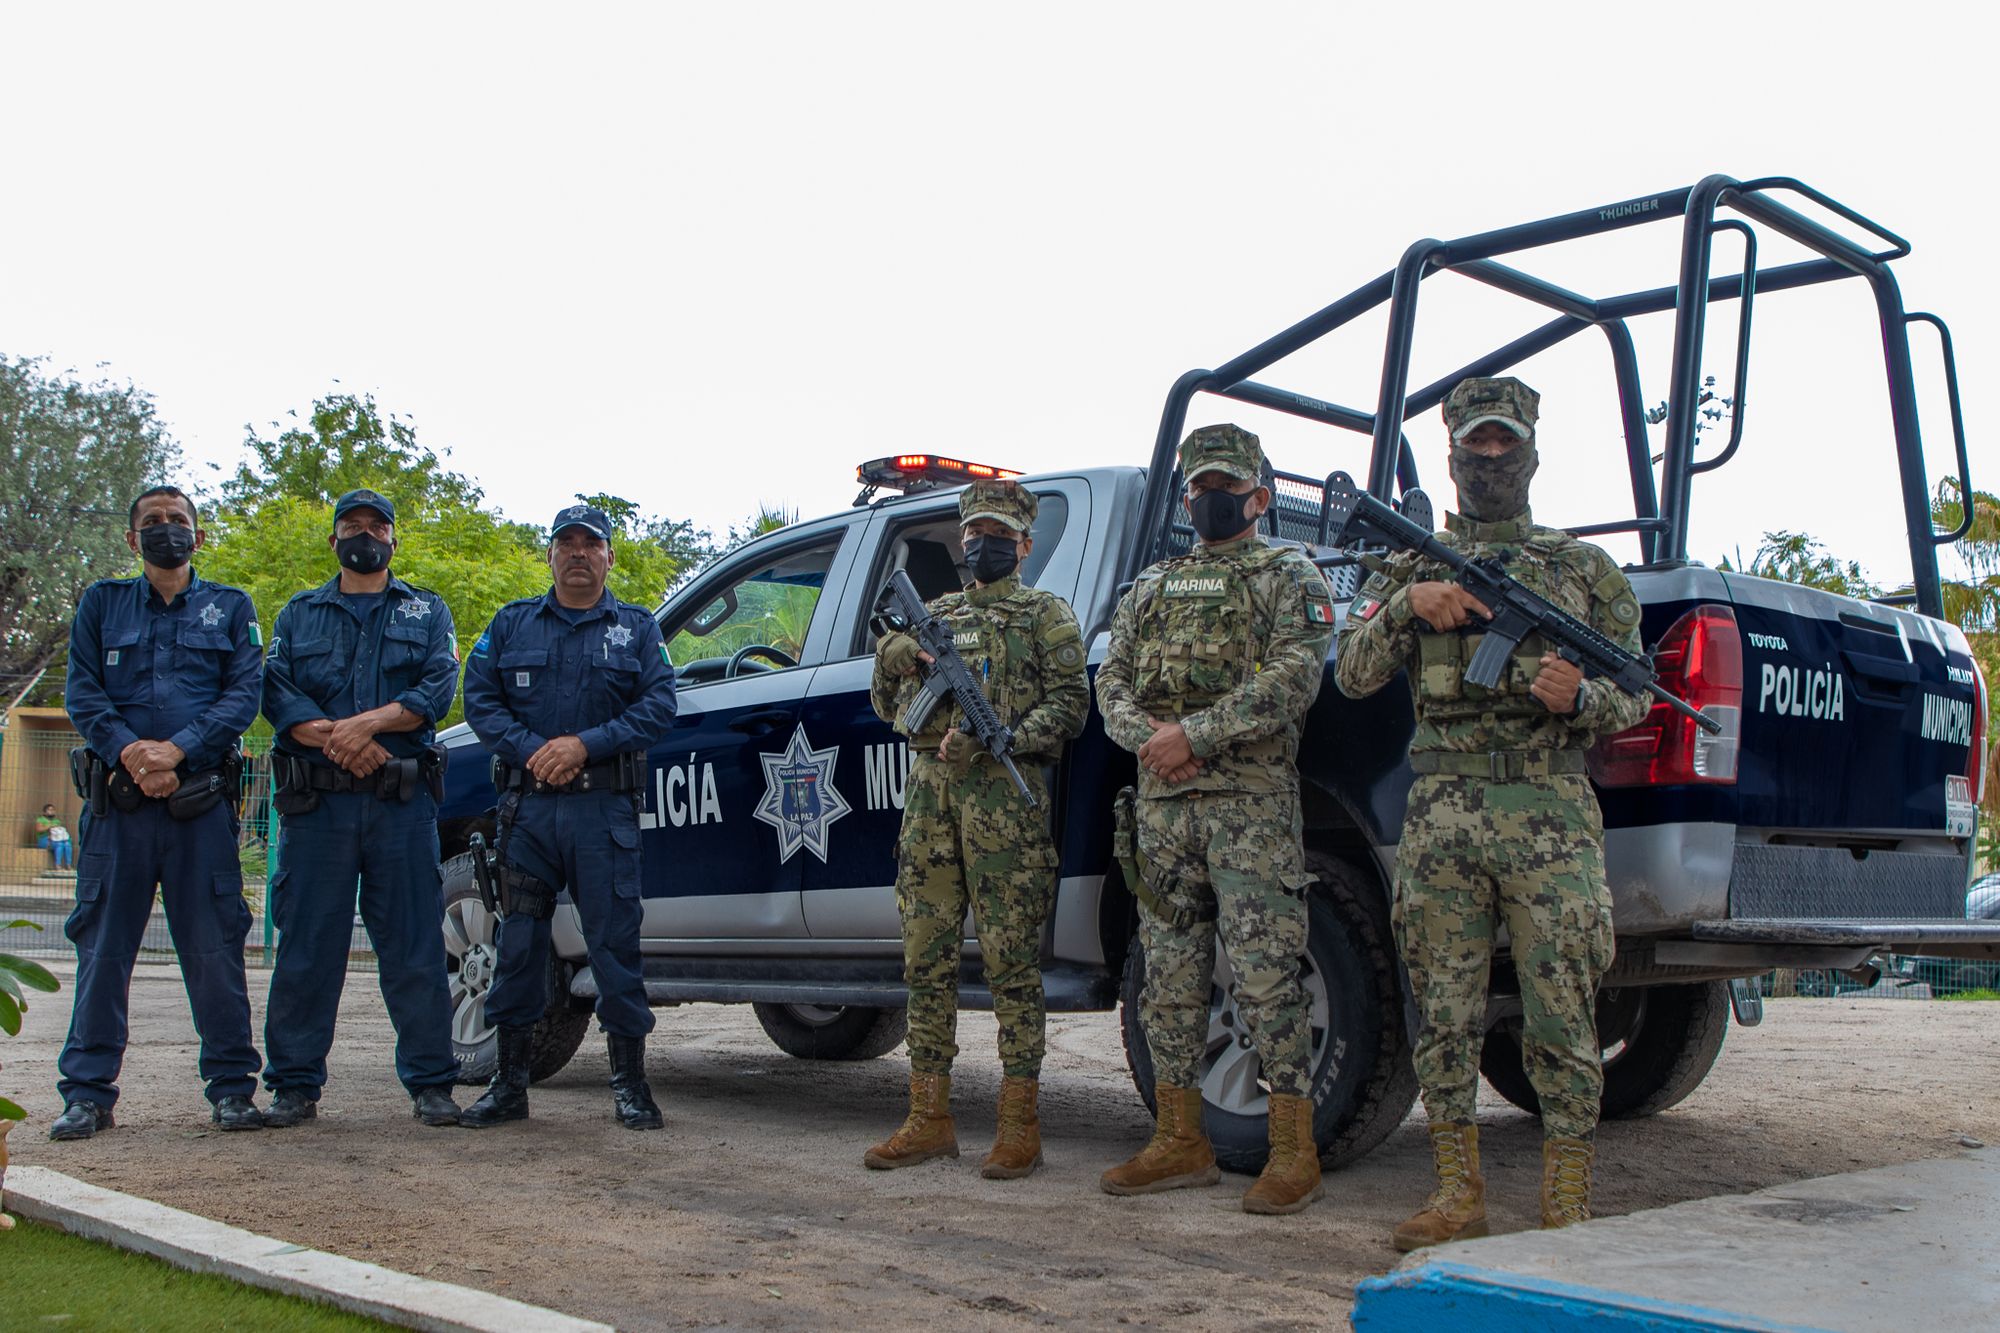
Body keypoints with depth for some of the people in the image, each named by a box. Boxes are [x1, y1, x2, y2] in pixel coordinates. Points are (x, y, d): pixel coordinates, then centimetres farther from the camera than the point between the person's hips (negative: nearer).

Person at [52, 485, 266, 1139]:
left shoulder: (230, 608, 13)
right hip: (116, 798, 1)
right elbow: (81, 693, 5)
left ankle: (231, 1085, 7)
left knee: (214, 947, -1)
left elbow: (244, 693, 1)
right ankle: (87, 1092, 10)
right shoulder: (101, 603, 16)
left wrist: (177, 749, -13)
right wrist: (130, 752, -12)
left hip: (202, 800, -1)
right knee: (102, 944, 2)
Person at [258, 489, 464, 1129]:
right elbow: (275, 691, 4)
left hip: (403, 803, -1)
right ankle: (296, 1084, 9)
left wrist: (368, 723, -14)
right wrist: (333, 738, -13)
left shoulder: (428, 611, 17)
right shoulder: (299, 614, 19)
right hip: (316, 802, 1)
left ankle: (430, 1082, 4)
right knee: (306, 946, 1)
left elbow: (440, 687, 1)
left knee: (415, 945, -1)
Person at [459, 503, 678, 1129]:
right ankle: (510, 1082, 14)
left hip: (605, 807, -1)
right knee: (519, 940, 4)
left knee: (614, 938, -3)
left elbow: (659, 705, 0)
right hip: (527, 804, 2)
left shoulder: (636, 628, 11)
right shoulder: (512, 624, 14)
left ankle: (629, 1082, 6)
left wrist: (585, 744, -12)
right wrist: (532, 749, -10)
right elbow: (479, 700, 7)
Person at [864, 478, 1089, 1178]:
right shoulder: (937, 614, 22)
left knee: (1010, 960, -5)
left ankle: (1020, 1126, -1)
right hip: (929, 794, 5)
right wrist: (890, 665, -3)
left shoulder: (1045, 614, 8)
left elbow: (1070, 705, -3)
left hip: (1005, 797, -5)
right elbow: (889, 708, 20)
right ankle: (930, 1120, 11)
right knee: (926, 956, 5)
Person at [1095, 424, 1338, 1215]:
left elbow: (1293, 680, -10)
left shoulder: (1288, 576, 4)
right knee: (1170, 973, 8)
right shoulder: (1152, 586, 21)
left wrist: (1194, 735, -16)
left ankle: (1294, 1154, -2)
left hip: (1251, 800, -6)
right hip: (1162, 802, 6)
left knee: (1266, 973, -8)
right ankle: (1181, 1143, 16)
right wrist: (1146, 736, -8)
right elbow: (1112, 681, 14)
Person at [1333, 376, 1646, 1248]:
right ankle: (1459, 1192, 15)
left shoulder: (1584, 569, 13)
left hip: (1548, 814, -1)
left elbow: (1635, 691, 12)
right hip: (1439, 815, 2)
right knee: (1445, 1011, 4)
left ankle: (1567, 1205, 6)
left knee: (1560, 1013, -3)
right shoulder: (1410, 564, 15)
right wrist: (1405, 604, -11)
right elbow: (1352, 678, 5)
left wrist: (1581, 697, -11)